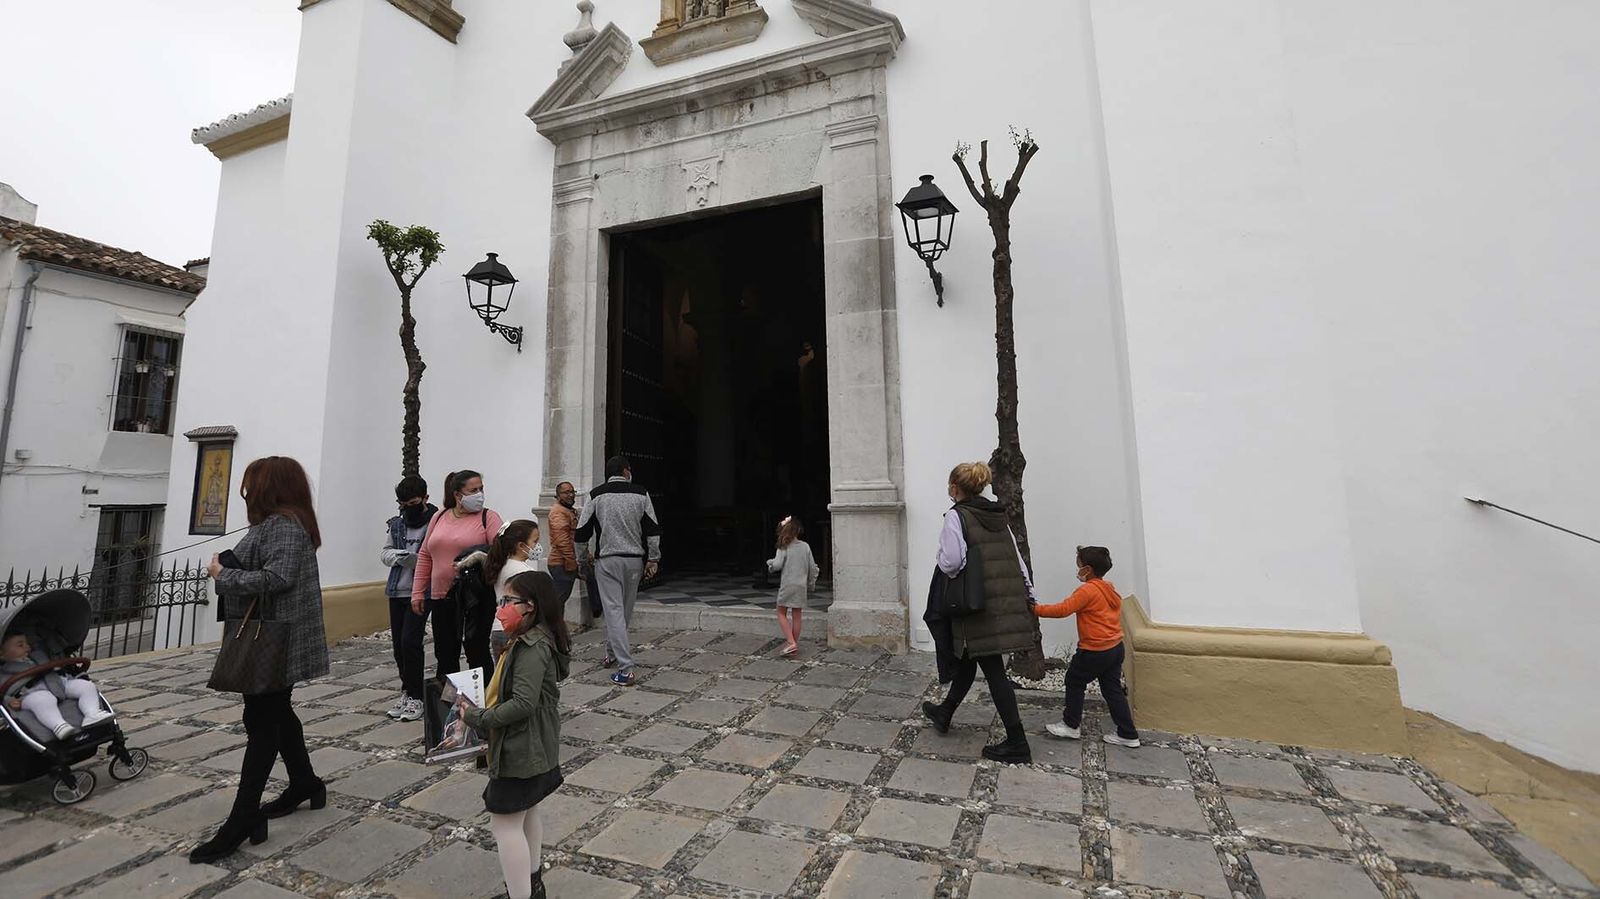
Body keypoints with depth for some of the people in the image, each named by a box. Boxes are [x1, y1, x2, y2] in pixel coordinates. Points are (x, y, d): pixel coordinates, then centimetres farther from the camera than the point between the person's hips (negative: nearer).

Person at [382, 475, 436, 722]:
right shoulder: (397, 523, 9)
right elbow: (384, 553, 14)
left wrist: (418, 559, -26)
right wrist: (399, 556, -7)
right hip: (397, 591, 7)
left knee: (410, 642, -9)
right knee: (398, 644, 13)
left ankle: (415, 696, 7)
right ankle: (407, 691, 28)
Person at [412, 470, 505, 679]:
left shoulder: (488, 517, -4)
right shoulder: (439, 517, 10)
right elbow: (425, 555, 14)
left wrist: (475, 560, -29)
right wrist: (418, 592, 11)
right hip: (441, 597, 5)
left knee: (477, 652, 3)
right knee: (445, 654, 15)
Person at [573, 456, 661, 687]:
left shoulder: (596, 495, -4)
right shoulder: (641, 494, -1)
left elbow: (582, 533, -1)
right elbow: (653, 530, -1)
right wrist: (653, 559, 8)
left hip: (607, 561, -2)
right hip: (634, 560, 2)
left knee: (614, 611, -1)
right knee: (625, 611, 18)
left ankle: (626, 669, -6)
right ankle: (612, 653, 36)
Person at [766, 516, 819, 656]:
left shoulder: (784, 547, -10)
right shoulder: (805, 546, 3)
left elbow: (777, 565, -18)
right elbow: (813, 568, 5)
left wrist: (770, 563, 5)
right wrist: (810, 585, 16)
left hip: (787, 585, -4)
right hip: (801, 586, 4)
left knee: (781, 614, 9)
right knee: (796, 616, 12)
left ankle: (791, 643, -5)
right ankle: (795, 644, 18)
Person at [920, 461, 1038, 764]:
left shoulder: (956, 516, -9)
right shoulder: (999, 516, 12)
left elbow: (951, 561, -19)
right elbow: (1017, 558, 13)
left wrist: (943, 568, 3)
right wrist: (1030, 595, 18)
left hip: (980, 605, -8)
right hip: (1009, 600, 8)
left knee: (993, 670, 3)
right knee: (968, 657, 21)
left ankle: (1017, 743, 11)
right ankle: (944, 713, 38)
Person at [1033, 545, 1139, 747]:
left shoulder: (1088, 590, -19)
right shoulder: (1111, 590, 9)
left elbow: (1063, 609, -25)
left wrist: (1036, 609, -19)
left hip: (1095, 652, -8)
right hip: (1116, 647, 8)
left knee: (1074, 681, 8)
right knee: (1113, 689, 15)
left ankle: (1071, 725, 18)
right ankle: (1128, 735, 19)